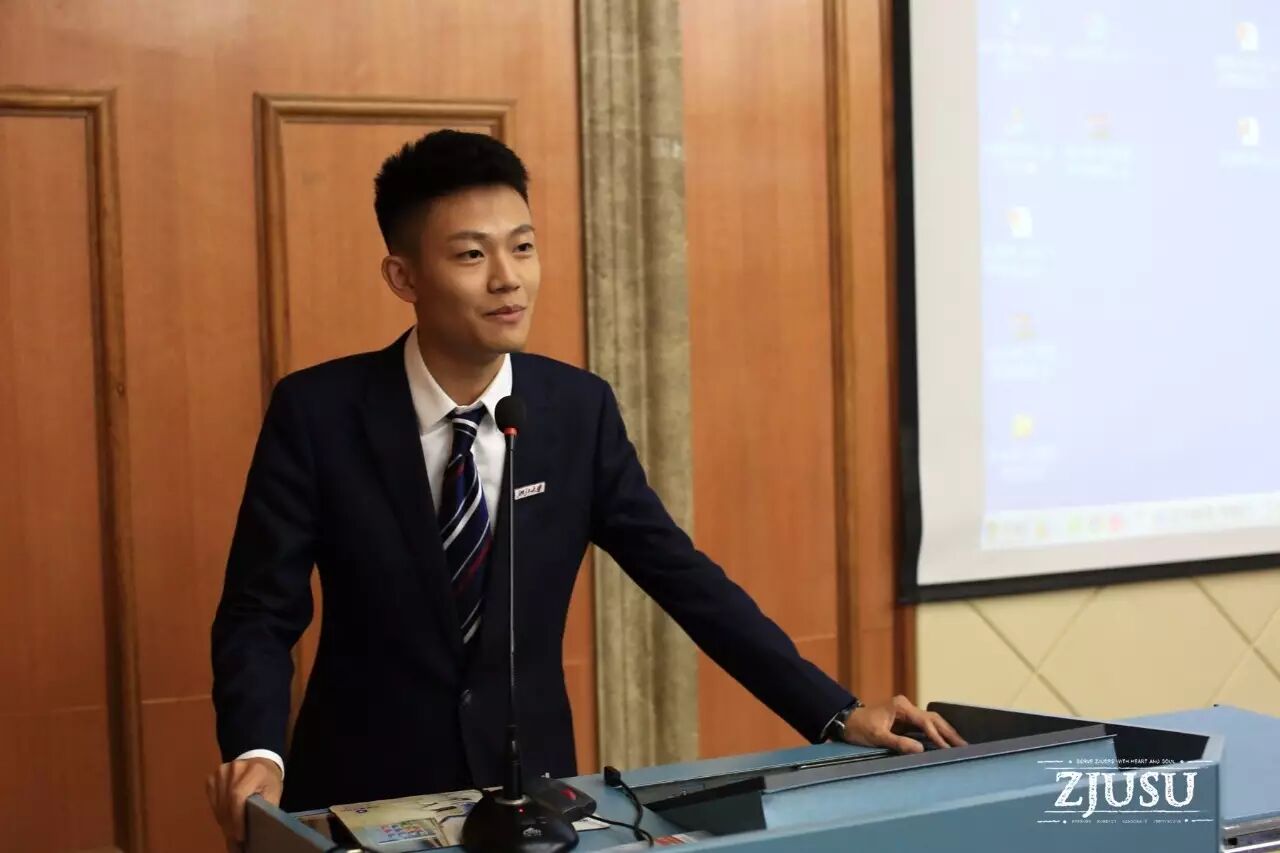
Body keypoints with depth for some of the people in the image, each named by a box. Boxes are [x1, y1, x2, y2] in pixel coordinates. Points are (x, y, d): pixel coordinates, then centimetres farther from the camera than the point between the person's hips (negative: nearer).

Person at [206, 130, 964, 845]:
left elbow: (682, 575, -3)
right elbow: (260, 613, -11)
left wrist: (836, 715, -8)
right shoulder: (317, 412, -11)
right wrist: (257, 754, -30)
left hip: (527, 778, 2)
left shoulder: (580, 409, -5)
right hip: (364, 785, -2)